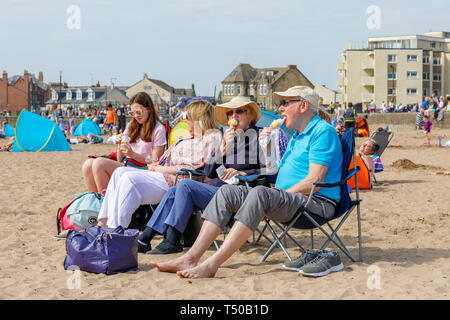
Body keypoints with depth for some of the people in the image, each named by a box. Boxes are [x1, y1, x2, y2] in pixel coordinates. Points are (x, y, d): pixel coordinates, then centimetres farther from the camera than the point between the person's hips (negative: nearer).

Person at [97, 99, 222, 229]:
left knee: (130, 178, -24)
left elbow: (194, 168, -14)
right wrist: (156, 165, 5)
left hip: (175, 180, -10)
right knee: (120, 172, -2)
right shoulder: (187, 138, 26)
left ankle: (115, 228, -24)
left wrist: (162, 169, -10)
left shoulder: (212, 138, -4)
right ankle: (103, 222, -8)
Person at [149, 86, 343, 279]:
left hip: (317, 202, -9)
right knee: (228, 192, -6)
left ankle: (212, 264, -41)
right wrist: (267, 148, 15)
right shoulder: (297, 136, 26)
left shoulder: (323, 131, -5)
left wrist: (280, 195, -14)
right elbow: (275, 174, 26)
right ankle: (191, 258, -19)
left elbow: (314, 181, -16)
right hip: (288, 201, 9)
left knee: (260, 193, -36)